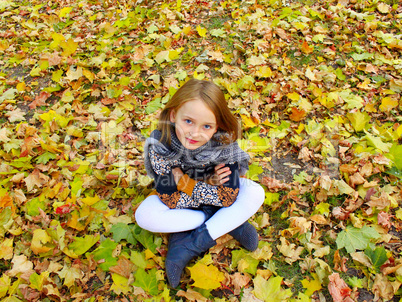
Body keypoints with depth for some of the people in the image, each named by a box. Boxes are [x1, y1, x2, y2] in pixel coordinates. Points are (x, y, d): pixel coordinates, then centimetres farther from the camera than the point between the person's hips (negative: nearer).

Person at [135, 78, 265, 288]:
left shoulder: (224, 145, -29)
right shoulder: (160, 145, -30)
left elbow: (227, 197, -29)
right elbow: (170, 199, -27)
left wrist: (185, 184, -27)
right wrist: (209, 184, -29)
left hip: (212, 188, 1)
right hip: (178, 200, 0)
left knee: (255, 193, -24)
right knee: (144, 215, -27)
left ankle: (188, 246, -24)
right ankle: (229, 223, -18)